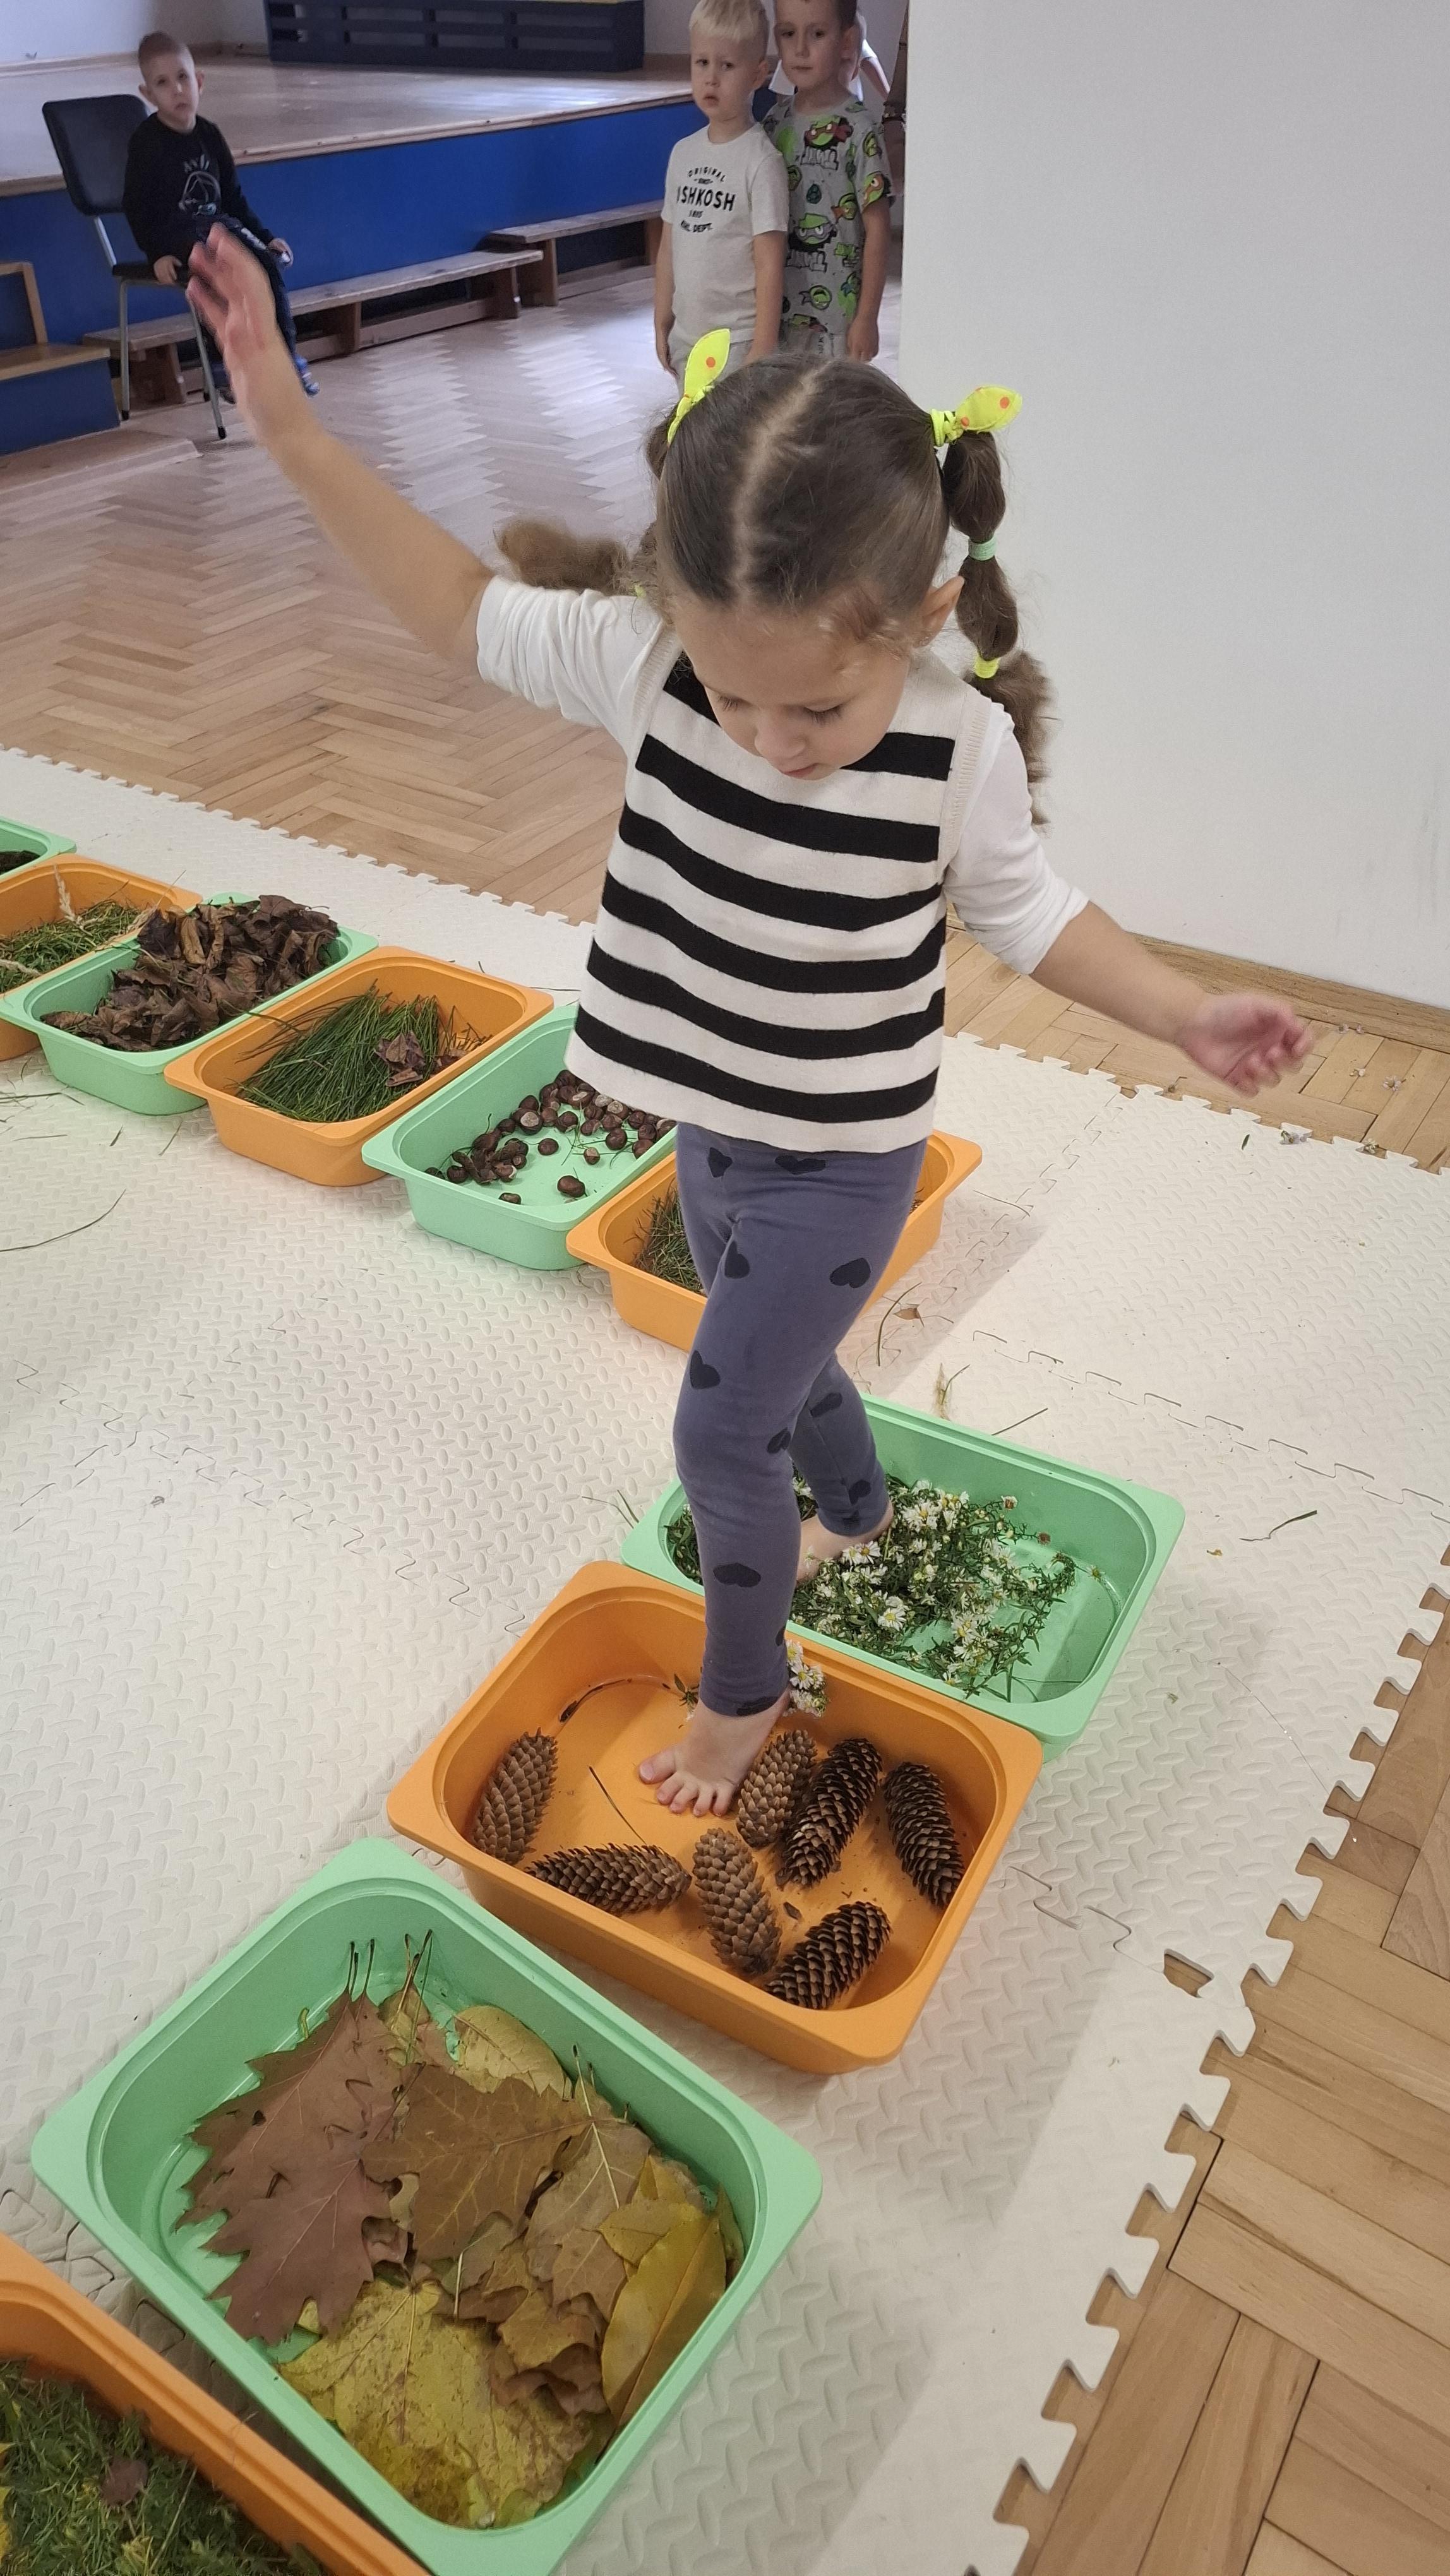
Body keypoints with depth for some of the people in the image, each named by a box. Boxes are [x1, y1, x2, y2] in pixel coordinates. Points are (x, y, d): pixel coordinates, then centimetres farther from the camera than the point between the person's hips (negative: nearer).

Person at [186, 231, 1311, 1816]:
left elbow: (1021, 910, -6)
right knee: (774, 1363, 27)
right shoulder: (647, 657, -18)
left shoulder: (963, 748, -23)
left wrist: (1188, 1016, -9)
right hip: (712, 1128, 5)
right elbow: (467, 611, -7)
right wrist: (291, 430, -12)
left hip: (840, 1160, -5)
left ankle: (740, 1694, 29)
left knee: (721, 1434, 1)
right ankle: (856, 1518, 59)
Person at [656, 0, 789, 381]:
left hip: (739, 341, -7)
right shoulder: (683, 153, 9)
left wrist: (763, 350, -17)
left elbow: (770, 264, -13)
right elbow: (669, 248, 14)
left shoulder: (761, 161, -10)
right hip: (686, 339, 7)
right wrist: (662, 324, 13)